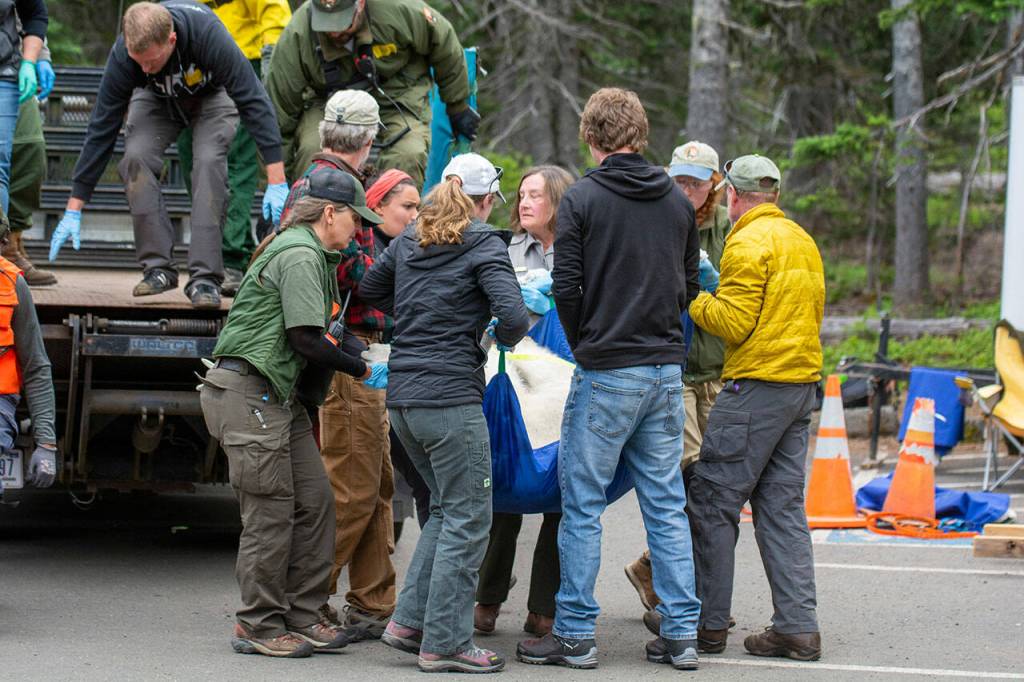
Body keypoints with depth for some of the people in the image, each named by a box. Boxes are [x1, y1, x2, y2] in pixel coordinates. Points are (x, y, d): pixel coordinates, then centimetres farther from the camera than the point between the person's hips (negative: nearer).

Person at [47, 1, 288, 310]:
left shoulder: (208, 34, -42)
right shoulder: (123, 54, -33)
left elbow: (254, 102, -36)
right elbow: (101, 129, -25)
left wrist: (276, 181, -39)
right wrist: (74, 209, -23)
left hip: (212, 94, -2)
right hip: (157, 99, 2)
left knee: (209, 160, -27)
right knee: (136, 157, -23)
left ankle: (205, 278, -24)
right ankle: (159, 267, -13)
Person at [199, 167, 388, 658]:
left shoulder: (312, 255, 19)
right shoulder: (300, 256, -14)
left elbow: (315, 334, 21)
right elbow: (307, 341, -18)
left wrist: (346, 344, 4)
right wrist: (362, 372, -7)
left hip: (279, 394, 10)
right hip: (250, 391, -10)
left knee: (314, 501, 7)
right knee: (271, 512, -6)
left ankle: (301, 618, 12)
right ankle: (259, 627, 3)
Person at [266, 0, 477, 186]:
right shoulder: (295, 37, -24)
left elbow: (445, 47, -6)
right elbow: (279, 108, -16)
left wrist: (458, 108, 6)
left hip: (396, 93, -1)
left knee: (408, 159, -27)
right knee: (310, 153, -27)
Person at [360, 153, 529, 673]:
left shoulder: (408, 242, 14)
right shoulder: (484, 246, -6)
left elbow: (369, 290, 28)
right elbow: (512, 315, -17)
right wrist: (503, 336, 3)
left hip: (402, 396, 7)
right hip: (451, 396, -7)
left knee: (447, 508, 20)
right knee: (467, 520, 0)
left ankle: (409, 620, 15)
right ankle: (445, 643, -1)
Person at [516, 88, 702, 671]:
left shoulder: (583, 199, -7)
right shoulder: (678, 201, 8)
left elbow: (567, 288, -9)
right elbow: (689, 284, 13)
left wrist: (585, 345, 6)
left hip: (606, 374, -5)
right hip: (667, 370, 5)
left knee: (583, 504, 2)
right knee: (667, 504, 9)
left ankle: (575, 634, 3)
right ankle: (682, 634, 8)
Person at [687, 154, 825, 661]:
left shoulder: (749, 243, -11)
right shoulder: (802, 241, 16)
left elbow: (734, 322, -16)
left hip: (757, 385, -8)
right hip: (804, 381, 8)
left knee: (712, 501, -1)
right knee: (783, 506, 9)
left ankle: (708, 621, 0)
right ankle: (797, 626, 5)